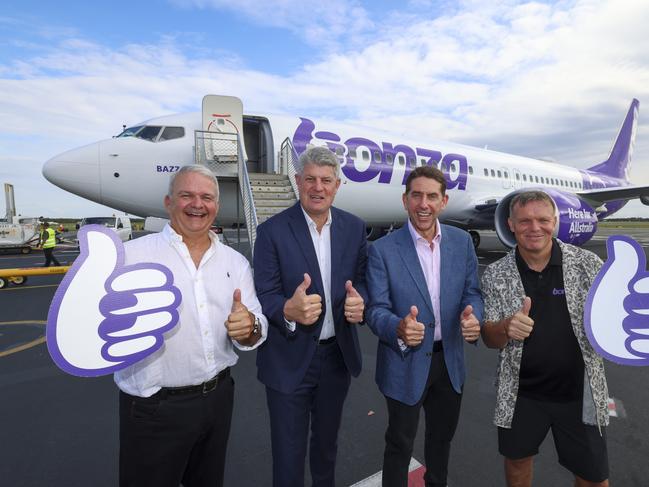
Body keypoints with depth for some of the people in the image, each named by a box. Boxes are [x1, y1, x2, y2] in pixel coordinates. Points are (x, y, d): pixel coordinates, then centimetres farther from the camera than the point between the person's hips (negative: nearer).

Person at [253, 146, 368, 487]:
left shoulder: (354, 228, -2)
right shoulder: (272, 231, -14)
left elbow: (361, 279, 3)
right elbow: (264, 295, -15)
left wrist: (358, 300, -20)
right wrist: (288, 310, -36)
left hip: (338, 355, 4)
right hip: (289, 360, -3)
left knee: (327, 441, 28)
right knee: (288, 453, 14)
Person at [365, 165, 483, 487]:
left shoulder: (462, 241, -5)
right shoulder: (383, 250, -17)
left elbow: (472, 291, 0)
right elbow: (376, 309, -17)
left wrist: (473, 316, -22)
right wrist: (399, 328, -38)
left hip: (449, 360, 5)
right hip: (405, 363, -4)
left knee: (442, 436, 28)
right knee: (400, 443, 17)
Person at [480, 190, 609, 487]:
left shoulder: (588, 264, -9)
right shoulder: (496, 276, -9)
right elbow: (489, 338, -7)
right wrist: (506, 328, -29)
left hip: (579, 392, 0)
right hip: (521, 394, 0)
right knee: (517, 460, 21)